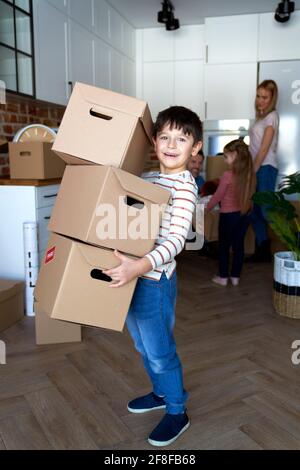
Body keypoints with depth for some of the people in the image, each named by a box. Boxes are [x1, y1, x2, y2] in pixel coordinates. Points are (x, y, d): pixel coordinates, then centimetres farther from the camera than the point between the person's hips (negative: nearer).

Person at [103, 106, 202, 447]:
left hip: (154, 280, -8)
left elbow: (177, 238, -27)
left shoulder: (184, 185, -16)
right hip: (131, 275, 8)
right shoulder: (146, 178, 8)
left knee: (160, 351, 8)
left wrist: (142, 265, -40)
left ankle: (177, 412, 30)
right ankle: (161, 393, 46)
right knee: (144, 346, 23)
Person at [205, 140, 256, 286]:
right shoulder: (250, 174, -3)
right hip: (245, 214, 5)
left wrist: (207, 208, 7)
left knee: (224, 246, 10)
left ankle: (223, 277, 18)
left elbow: (217, 196, -8)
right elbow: (250, 193, 9)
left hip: (228, 215, -5)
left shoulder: (228, 175, -18)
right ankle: (235, 277, 22)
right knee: (238, 245, 14)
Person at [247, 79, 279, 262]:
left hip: (265, 168, -8)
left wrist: (253, 170, -14)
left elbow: (265, 148, -13)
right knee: (254, 211, 8)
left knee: (266, 210, -10)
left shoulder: (272, 116, -6)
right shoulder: (262, 116, 18)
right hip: (257, 167, 8)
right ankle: (262, 251, 15)